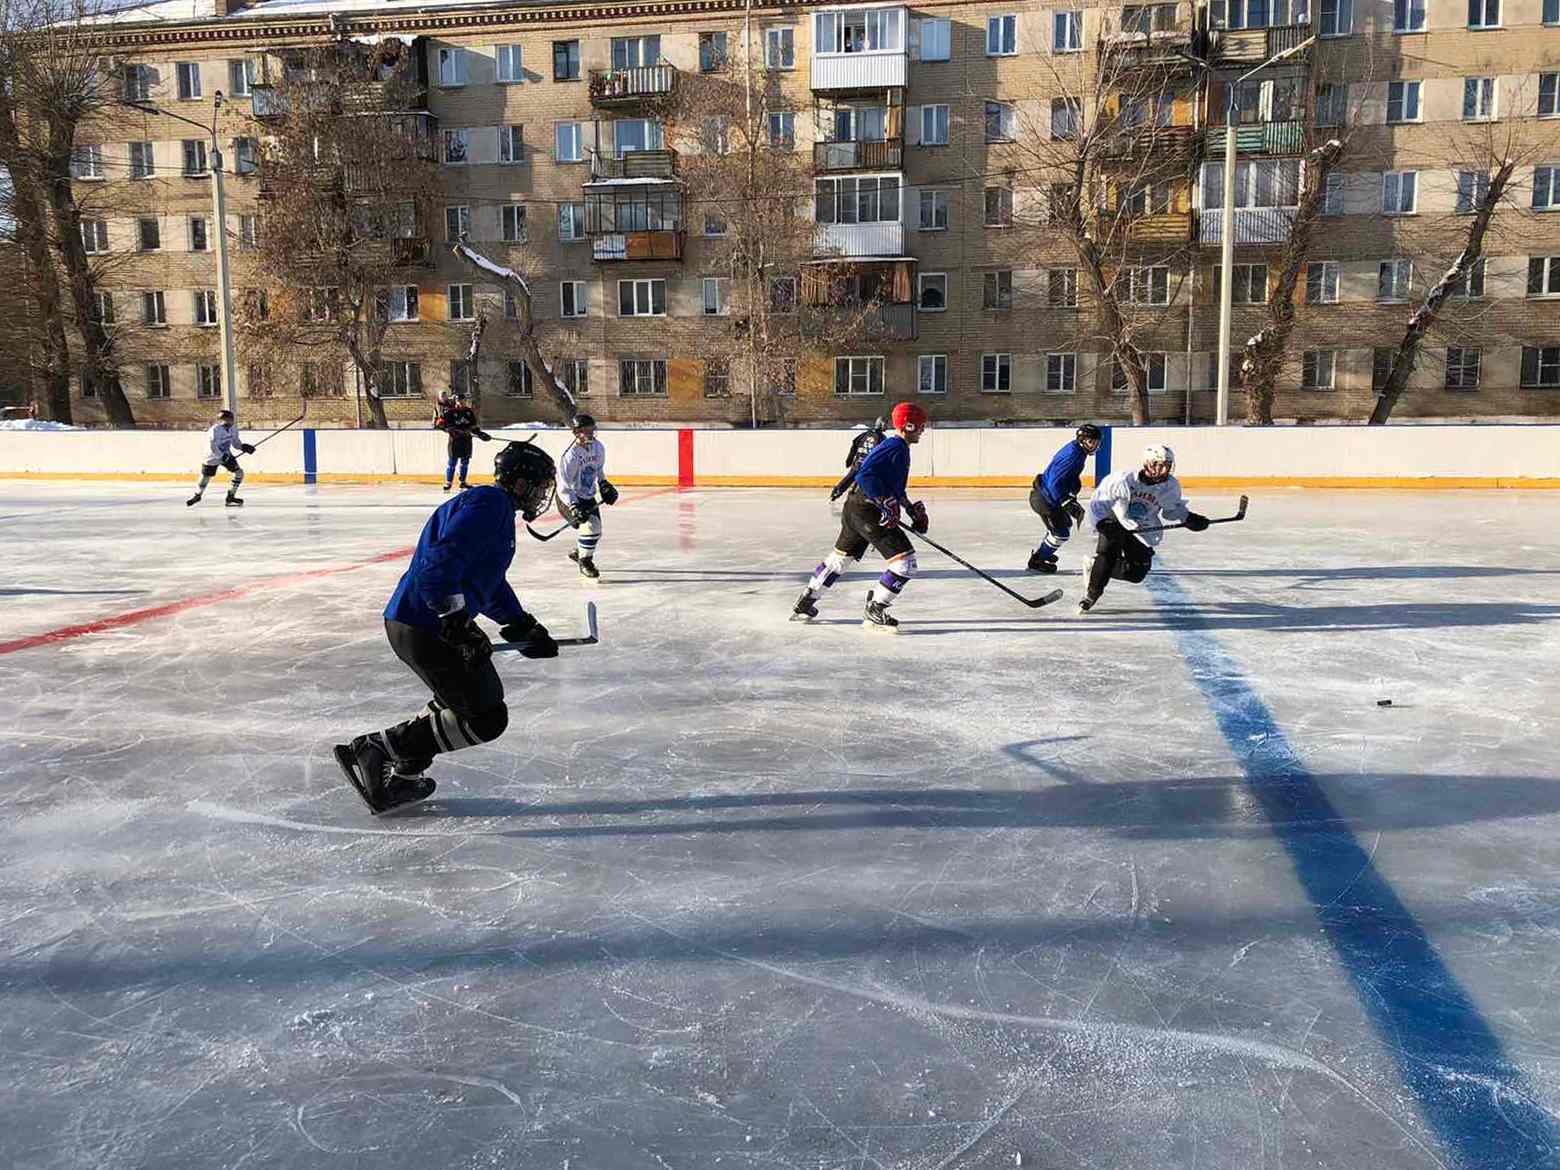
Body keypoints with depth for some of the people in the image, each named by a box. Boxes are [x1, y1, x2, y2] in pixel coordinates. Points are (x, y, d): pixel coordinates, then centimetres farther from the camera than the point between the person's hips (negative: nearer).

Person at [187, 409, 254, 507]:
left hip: (226, 455, 6)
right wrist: (223, 457, -35)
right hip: (212, 457, -6)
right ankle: (197, 496, 33)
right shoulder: (214, 431, -27)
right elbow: (212, 447, -30)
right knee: (205, 477, 4)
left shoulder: (233, 428, -6)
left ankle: (230, 498, 6)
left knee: (238, 472, -6)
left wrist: (243, 447, -12)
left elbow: (235, 442, 7)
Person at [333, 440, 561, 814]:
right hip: (425, 626, -11)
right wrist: (457, 621, -27)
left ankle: (403, 773, 23)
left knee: (476, 696, 24)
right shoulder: (489, 505, -13)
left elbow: (493, 586, 30)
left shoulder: (498, 511, 21)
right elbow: (440, 565, -25)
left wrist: (525, 629, 27)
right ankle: (383, 748, -2)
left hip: (427, 623, 11)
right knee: (485, 718, -8)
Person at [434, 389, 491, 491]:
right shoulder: (449, 412, -7)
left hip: (466, 439, 5)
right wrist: (449, 429, -23)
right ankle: (448, 483, -2)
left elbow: (473, 426, 17)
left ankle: (463, 482, 19)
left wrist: (479, 433, 6)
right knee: (452, 461, -7)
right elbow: (441, 423, -7)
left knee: (465, 461, 9)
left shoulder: (469, 411, 10)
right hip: (454, 440, -5)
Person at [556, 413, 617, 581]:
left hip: (588, 497, 8)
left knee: (596, 531, 13)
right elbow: (563, 487, -26)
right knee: (591, 526, -23)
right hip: (569, 499, -8)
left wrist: (604, 485, 9)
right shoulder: (570, 455, -26)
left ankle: (577, 552, 41)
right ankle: (585, 562, -3)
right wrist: (574, 507, -33)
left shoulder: (598, 447, -3)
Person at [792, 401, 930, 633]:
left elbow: (893, 488, 26)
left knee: (840, 556, 23)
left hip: (855, 508, 11)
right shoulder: (895, 446, -14)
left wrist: (912, 509, 21)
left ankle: (804, 604, 32)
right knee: (905, 559, -10)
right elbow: (865, 475, -26)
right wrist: (887, 503, -25)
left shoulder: (896, 446, 18)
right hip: (868, 511, -11)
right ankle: (874, 613, -5)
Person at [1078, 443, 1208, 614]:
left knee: (1137, 572, -3)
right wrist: (1102, 523, -34)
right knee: (1108, 553, -27)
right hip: (1115, 523, -4)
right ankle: (1092, 594, -9)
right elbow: (1098, 502, -20)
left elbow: (1173, 509, 6)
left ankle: (1096, 567, 21)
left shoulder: (1171, 487, -14)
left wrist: (1189, 518, -9)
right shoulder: (1123, 480, -28)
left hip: (1143, 531, 4)